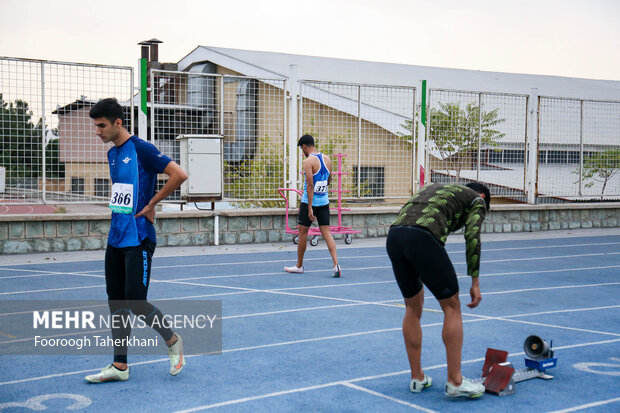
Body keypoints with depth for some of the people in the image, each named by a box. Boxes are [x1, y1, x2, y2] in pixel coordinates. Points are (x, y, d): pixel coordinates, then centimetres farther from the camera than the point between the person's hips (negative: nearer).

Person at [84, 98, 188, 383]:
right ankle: (119, 366, 14)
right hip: (116, 239, 8)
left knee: (136, 303, -9)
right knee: (116, 303, 8)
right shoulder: (112, 154, 14)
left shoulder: (141, 149, -12)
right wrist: (119, 209, 11)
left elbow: (179, 175, -18)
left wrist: (152, 204, -12)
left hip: (138, 240, -8)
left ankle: (173, 341, 15)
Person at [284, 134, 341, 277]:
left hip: (309, 201, -6)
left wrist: (310, 208, -21)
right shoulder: (327, 159, 7)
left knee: (303, 232, 9)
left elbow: (310, 185, -20)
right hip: (324, 201, 6)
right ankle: (336, 264, -13)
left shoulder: (308, 161, -14)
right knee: (326, 233, 3)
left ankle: (299, 266, 21)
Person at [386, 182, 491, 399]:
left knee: (413, 308, 20)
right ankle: (455, 382, 11)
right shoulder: (477, 199, 21)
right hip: (423, 237, -6)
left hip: (393, 235, 7)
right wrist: (475, 283, 5)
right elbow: (472, 237, 5)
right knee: (451, 306, 8)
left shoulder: (435, 187, 38)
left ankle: (417, 378, 27)